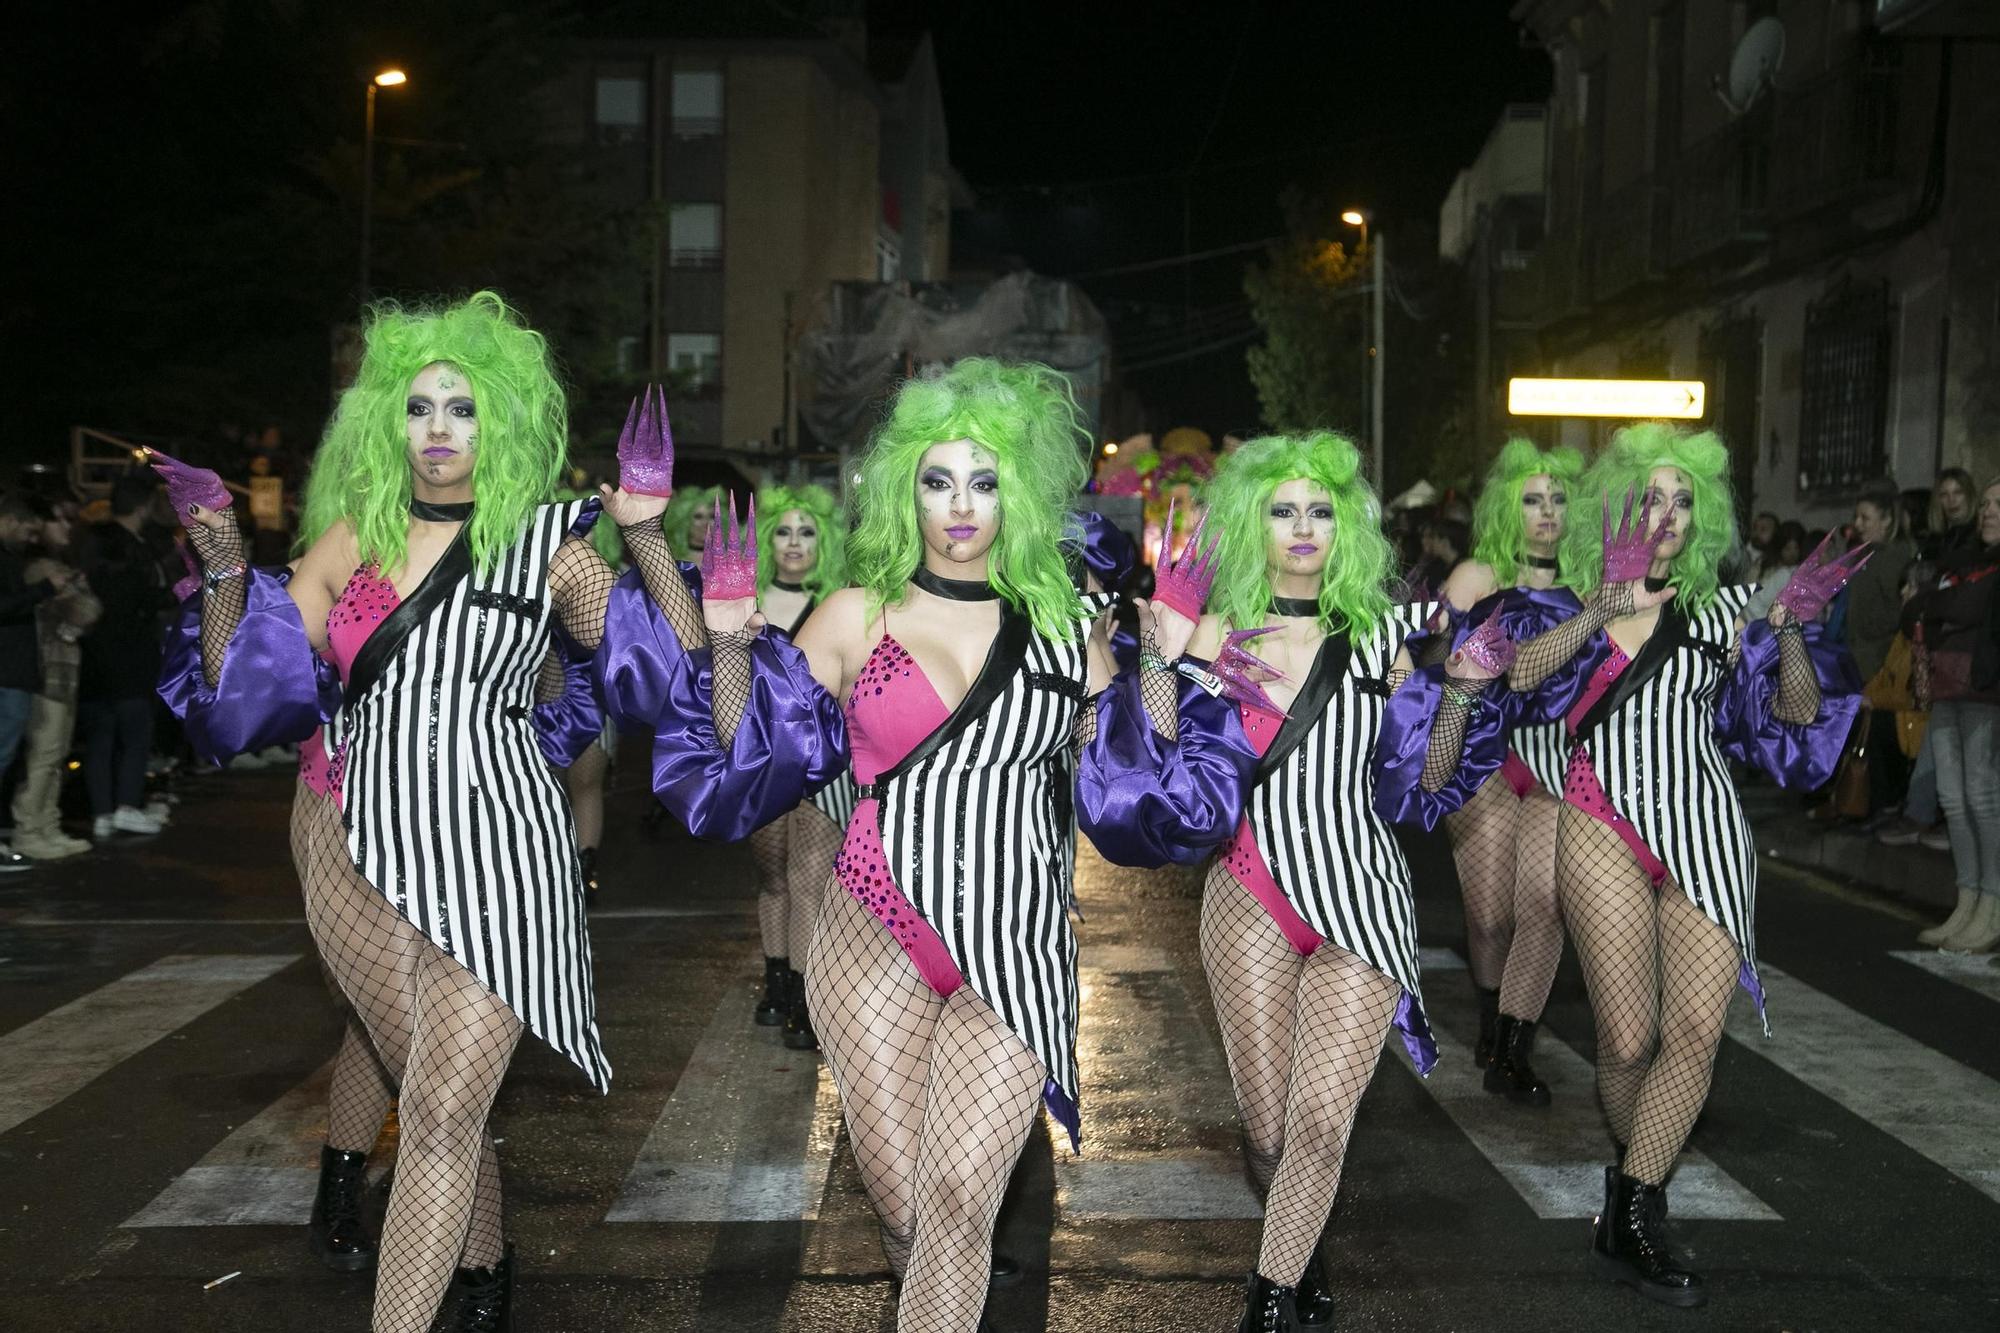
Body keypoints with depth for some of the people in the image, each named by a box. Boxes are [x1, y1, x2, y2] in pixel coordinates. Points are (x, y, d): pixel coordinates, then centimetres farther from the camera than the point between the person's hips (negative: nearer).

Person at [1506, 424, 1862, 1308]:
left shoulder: (1722, 608, 13)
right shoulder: (1572, 604, 8)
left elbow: (1796, 716, 8)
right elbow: (1523, 673, -14)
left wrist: (1791, 632, -9)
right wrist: (1604, 609, -26)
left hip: (1705, 833, 2)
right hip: (1605, 827, -2)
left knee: (1696, 1029, -12)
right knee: (1630, 1038, -5)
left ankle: (1628, 1224, -4)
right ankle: (1639, 1179, 22)